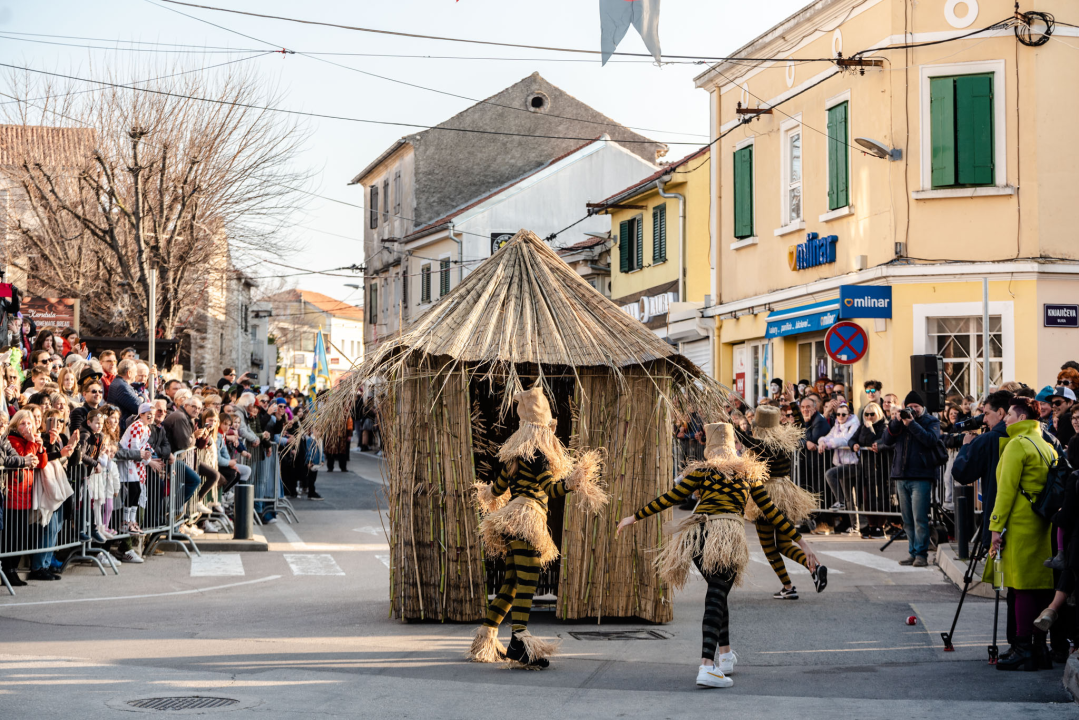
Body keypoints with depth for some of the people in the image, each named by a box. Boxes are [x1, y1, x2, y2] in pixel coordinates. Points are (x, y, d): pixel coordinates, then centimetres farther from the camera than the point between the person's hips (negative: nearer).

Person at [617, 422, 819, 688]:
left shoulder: (702, 470, 12)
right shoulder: (750, 472, 17)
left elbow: (670, 498, 8)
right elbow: (771, 512, 16)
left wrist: (635, 517, 17)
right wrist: (801, 542, 22)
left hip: (696, 535, 2)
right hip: (728, 535, -1)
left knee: (716, 592, 24)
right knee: (716, 597, -11)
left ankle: (725, 654, 29)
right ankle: (707, 666, -28)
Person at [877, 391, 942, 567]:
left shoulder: (931, 421, 5)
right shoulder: (901, 420, 17)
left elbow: (931, 439, -15)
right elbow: (887, 440, 6)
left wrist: (911, 423, -17)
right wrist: (896, 422, -6)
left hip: (921, 477, -6)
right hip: (901, 476, 6)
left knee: (919, 518, -11)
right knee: (908, 519, 8)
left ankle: (921, 554, -9)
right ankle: (913, 553, 13)